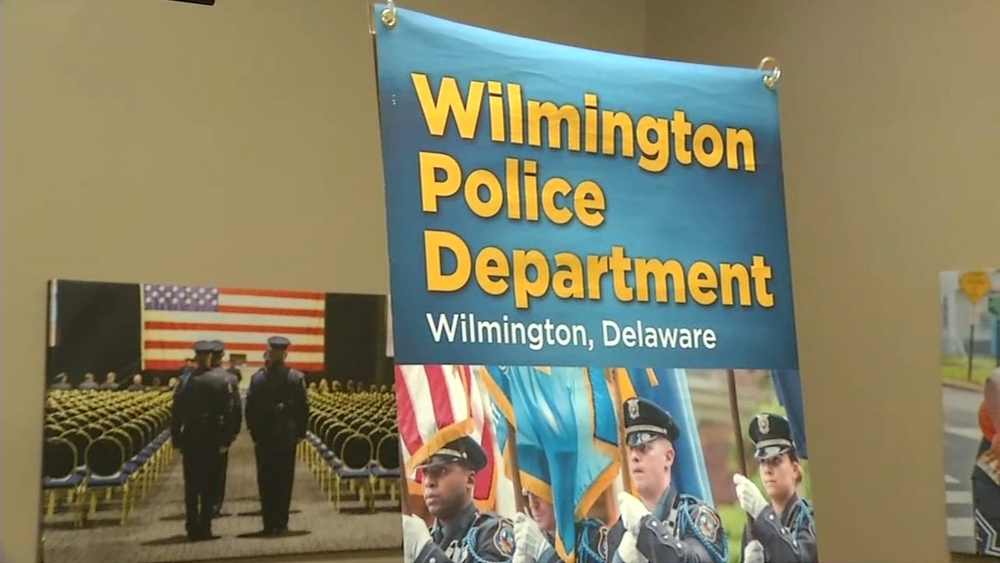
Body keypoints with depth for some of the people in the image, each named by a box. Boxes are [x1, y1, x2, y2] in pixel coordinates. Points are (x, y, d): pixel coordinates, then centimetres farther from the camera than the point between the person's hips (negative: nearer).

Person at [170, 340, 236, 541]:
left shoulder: (185, 381, -5)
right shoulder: (222, 381, -4)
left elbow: (177, 413, -4)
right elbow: (229, 412, -5)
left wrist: (176, 440, 3)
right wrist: (225, 440, 0)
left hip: (190, 437, 0)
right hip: (213, 438, 0)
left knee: (191, 485, 7)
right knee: (209, 485, 6)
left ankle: (193, 528, 6)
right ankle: (204, 527, 5)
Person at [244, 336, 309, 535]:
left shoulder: (257, 378, -6)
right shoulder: (296, 377, -5)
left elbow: (250, 407, -4)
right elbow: (303, 407, -4)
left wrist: (254, 433, 6)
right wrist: (300, 432, 6)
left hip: (264, 436, 0)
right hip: (288, 435, 0)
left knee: (266, 481, 6)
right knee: (284, 480, 8)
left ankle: (269, 524, 5)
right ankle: (281, 523, 8)